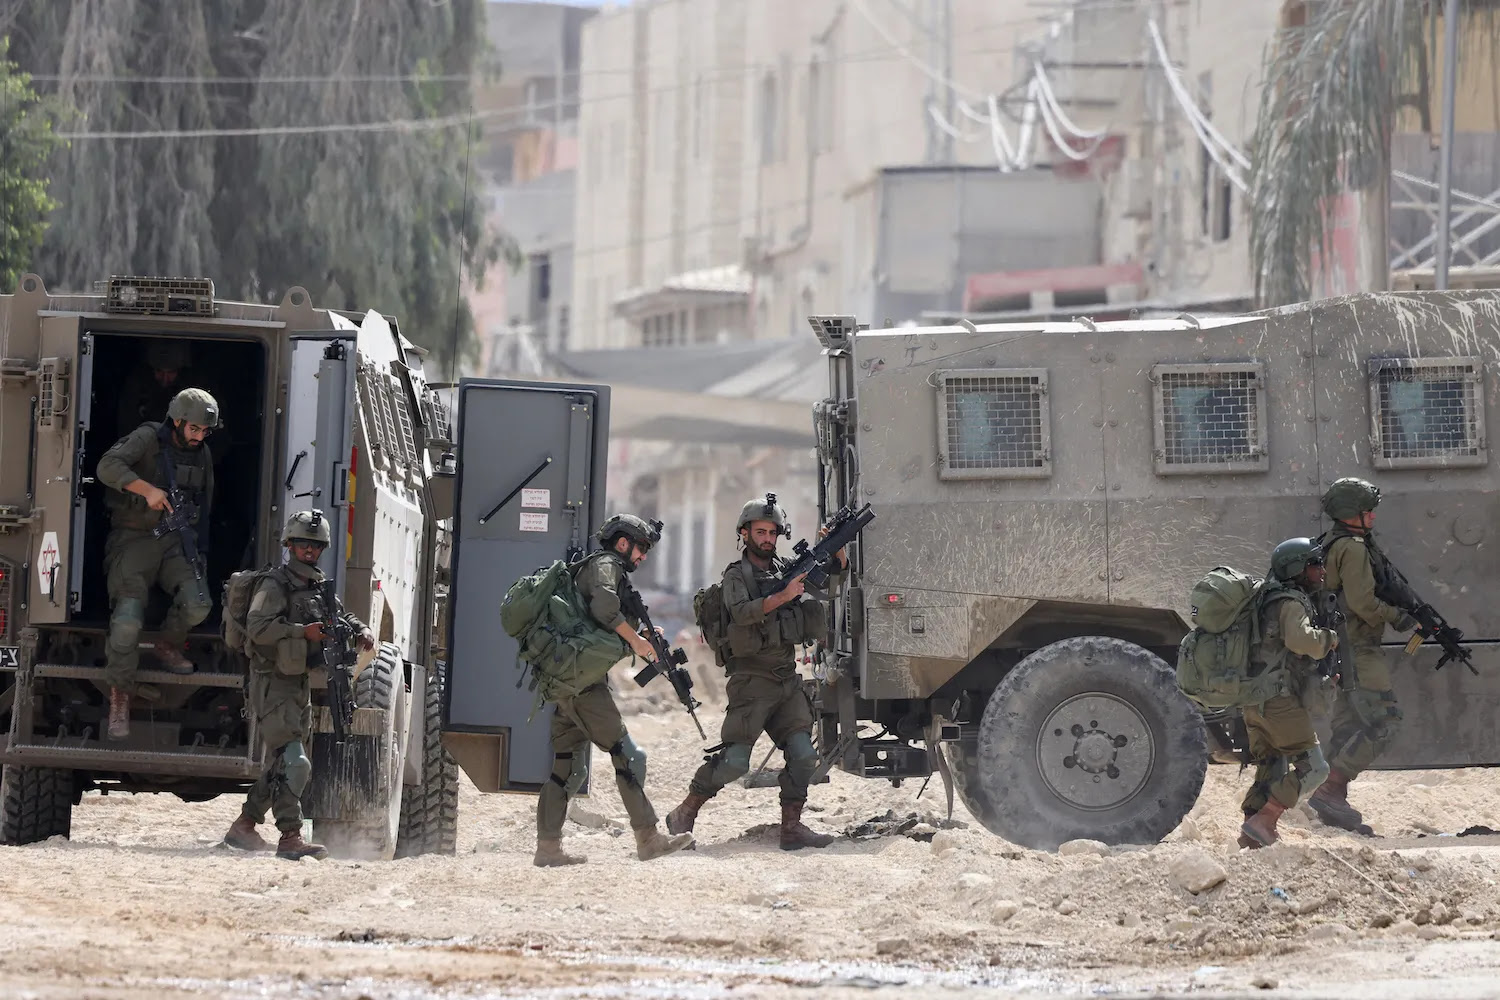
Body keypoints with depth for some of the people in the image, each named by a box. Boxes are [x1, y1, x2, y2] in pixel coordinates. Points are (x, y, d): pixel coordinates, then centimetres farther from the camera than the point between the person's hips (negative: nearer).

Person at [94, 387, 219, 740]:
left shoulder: (201, 456, 13)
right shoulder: (148, 439, -6)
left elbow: (204, 506, 26)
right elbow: (108, 466, -22)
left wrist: (198, 551, 21)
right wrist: (148, 490, -31)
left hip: (176, 541, 4)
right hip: (134, 539, -4)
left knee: (197, 604, -22)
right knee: (128, 620, -19)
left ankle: (168, 646, 11)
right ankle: (119, 696, -3)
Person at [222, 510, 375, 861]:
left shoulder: (320, 588, 15)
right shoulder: (275, 585, -10)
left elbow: (342, 617, 23)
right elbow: (257, 627, -22)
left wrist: (362, 631, 1)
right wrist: (302, 632, -27)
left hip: (300, 684, 9)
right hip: (273, 684, -9)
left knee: (281, 764, 15)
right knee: (292, 762, -17)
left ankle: (243, 826, 25)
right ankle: (291, 838, -21)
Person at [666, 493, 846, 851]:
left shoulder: (787, 569, 14)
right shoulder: (736, 575, -1)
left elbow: (832, 581, 8)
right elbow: (742, 613, -19)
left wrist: (838, 552, -11)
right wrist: (782, 597, -29)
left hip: (787, 679, 6)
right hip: (752, 680, -6)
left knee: (803, 755, -5)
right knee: (734, 761, -11)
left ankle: (791, 827, 1)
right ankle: (684, 815, 2)